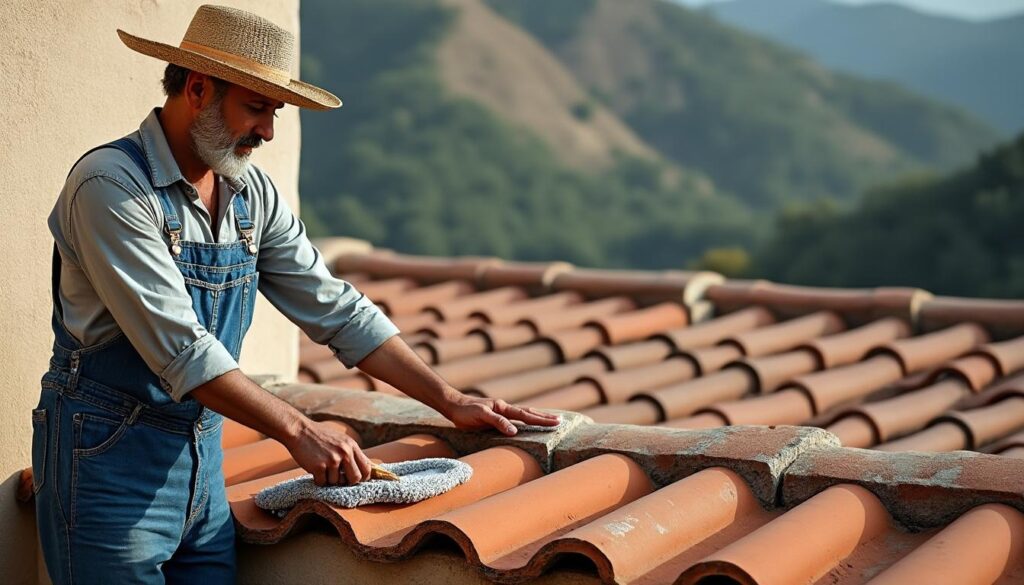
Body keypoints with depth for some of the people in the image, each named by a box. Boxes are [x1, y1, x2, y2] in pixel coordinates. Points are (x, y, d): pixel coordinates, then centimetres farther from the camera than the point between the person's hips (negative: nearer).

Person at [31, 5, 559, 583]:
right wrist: (298, 430, -25)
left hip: (203, 459, 6)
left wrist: (450, 400, 1)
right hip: (110, 458, -6)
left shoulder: (253, 194, 5)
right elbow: (179, 346, -24)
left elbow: (336, 309, 6)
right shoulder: (111, 184, -17)